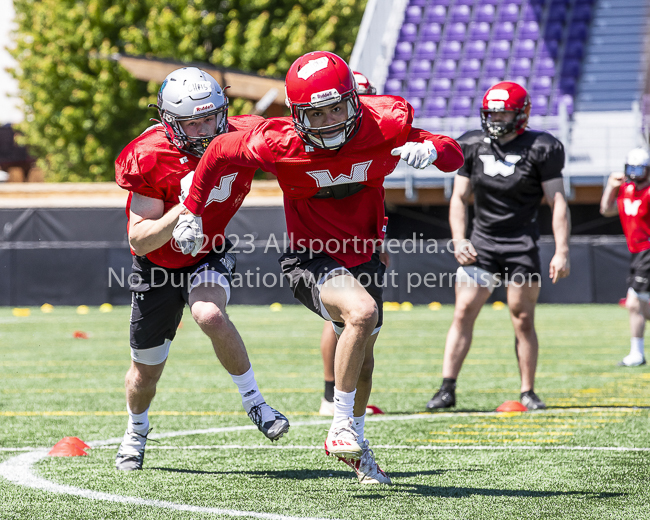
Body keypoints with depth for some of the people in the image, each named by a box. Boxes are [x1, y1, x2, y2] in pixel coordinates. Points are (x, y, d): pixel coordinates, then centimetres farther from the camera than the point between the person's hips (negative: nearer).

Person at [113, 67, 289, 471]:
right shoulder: (151, 160, -27)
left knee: (211, 316, -34)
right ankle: (136, 433, 44)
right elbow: (140, 240, -23)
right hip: (159, 264, 0)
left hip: (208, 256, 0)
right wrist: (178, 214, -41)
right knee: (147, 368, 13)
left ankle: (254, 401, -16)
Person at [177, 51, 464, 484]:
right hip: (312, 259, -5)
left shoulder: (385, 127, -20)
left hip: (363, 255, 5)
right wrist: (192, 211, 1)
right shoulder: (280, 145, -25)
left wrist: (430, 149, -34)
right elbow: (220, 151, -7)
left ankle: (356, 445, 49)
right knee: (362, 312, -34)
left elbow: (455, 156, -11)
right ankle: (342, 427, -19)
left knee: (362, 350, 24)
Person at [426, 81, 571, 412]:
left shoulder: (539, 149, -5)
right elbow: (459, 198, 12)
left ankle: (528, 392, 9)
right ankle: (447, 390, -5)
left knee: (523, 319, -1)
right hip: (481, 244, 2)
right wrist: (458, 240, -1)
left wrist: (561, 251, -11)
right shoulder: (472, 146, 5)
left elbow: (557, 203, -4)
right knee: (463, 313, -6)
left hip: (522, 246, -2)